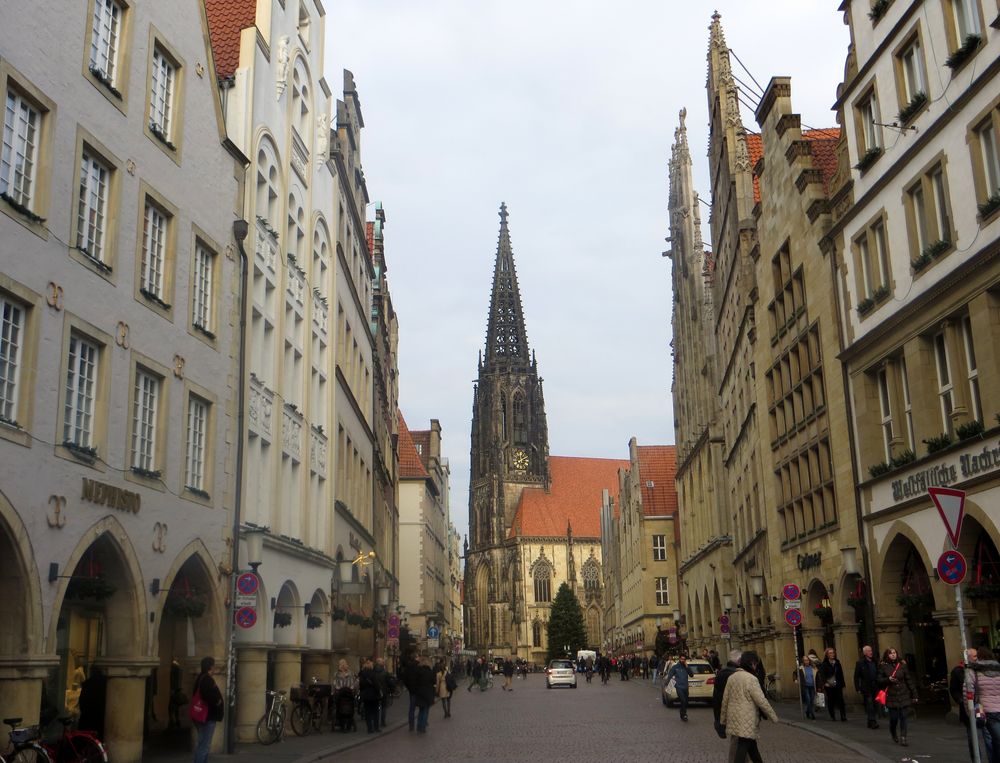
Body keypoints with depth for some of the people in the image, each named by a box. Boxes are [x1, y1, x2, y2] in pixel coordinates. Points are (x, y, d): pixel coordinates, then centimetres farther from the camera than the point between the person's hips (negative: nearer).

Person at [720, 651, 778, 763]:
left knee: (751, 745, 22)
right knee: (742, 749, -3)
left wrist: (723, 719, 19)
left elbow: (725, 699, 12)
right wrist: (773, 716, -4)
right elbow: (761, 701, -15)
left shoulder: (731, 677, 8)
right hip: (746, 720, -8)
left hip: (734, 719, 8)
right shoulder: (751, 678, -15)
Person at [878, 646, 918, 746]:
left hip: (903, 695, 1)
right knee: (893, 718, 0)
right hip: (891, 696, -1)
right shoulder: (883, 666, 0)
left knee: (903, 717, -4)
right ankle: (894, 734, 28)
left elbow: (909, 680, 5)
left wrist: (914, 694, 4)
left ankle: (903, 738, 0)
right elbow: (879, 680, 2)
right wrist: (888, 679, -17)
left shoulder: (902, 665, 4)